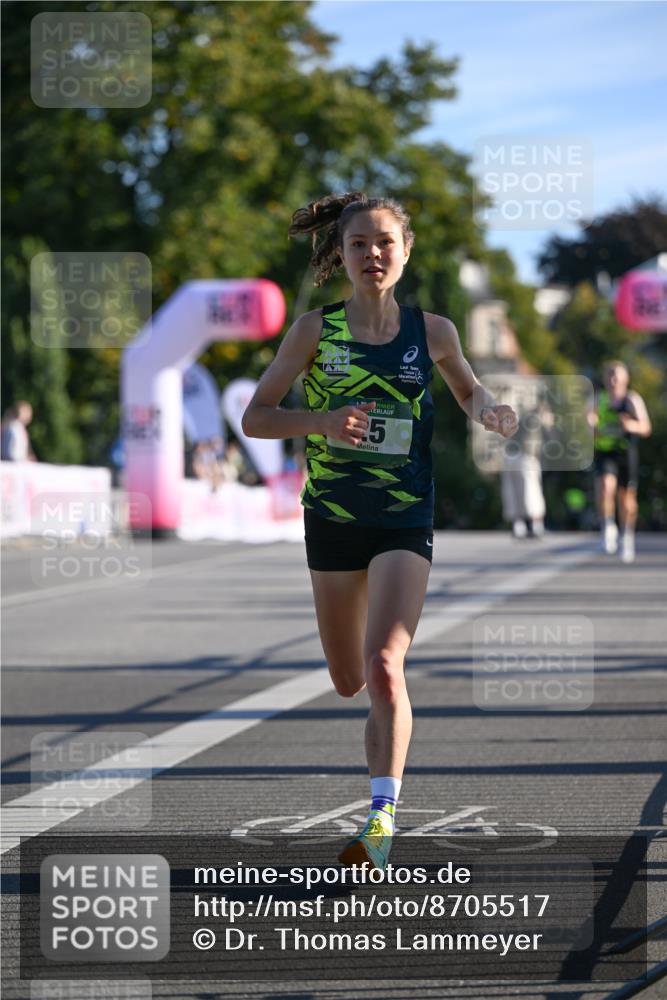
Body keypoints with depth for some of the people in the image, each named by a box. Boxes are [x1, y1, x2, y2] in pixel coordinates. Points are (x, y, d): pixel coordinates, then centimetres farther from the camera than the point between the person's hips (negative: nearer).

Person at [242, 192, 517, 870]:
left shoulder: (432, 331, 0)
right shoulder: (316, 331, -4)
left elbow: (468, 390, 20)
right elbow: (254, 417, -2)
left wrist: (489, 412, -4)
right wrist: (322, 421, -20)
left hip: (406, 521, -1)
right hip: (332, 518, 1)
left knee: (383, 668, -19)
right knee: (348, 683, 12)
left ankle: (382, 816, -15)